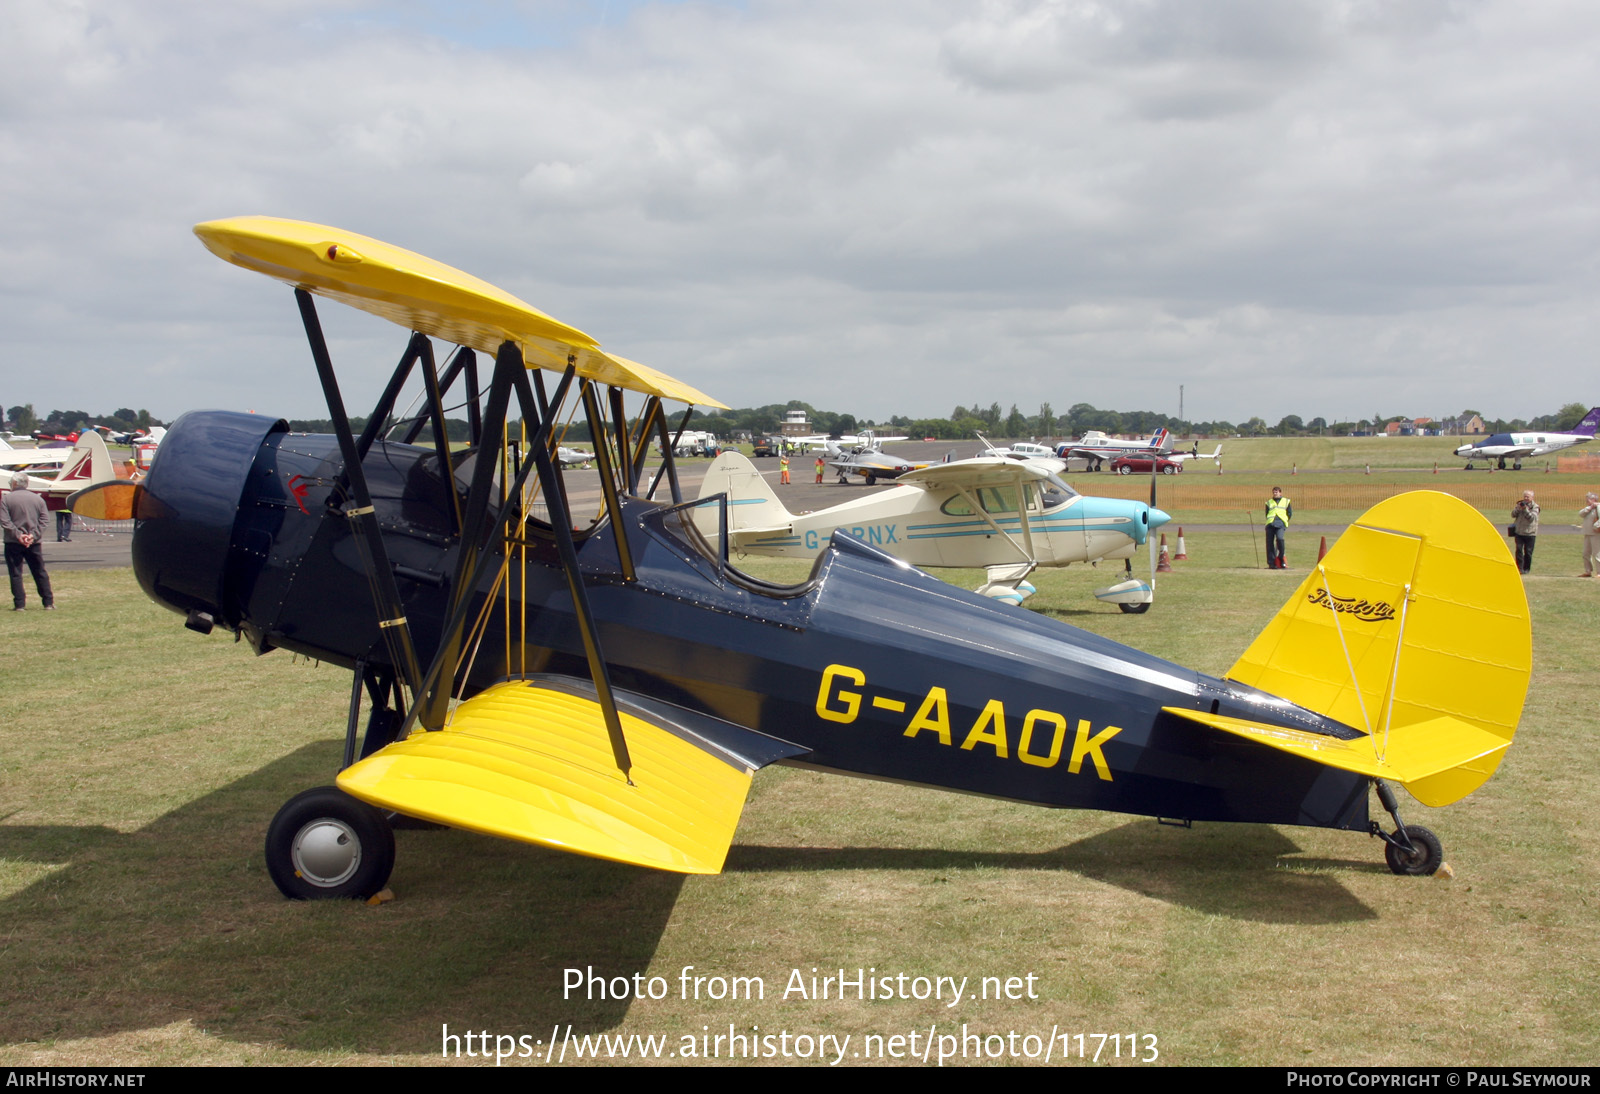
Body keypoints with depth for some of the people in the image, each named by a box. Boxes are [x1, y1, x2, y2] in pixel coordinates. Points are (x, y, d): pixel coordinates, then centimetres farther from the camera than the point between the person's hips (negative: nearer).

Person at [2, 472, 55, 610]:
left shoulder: (6, 499, -3)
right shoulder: (38, 499, 7)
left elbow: (4, 521, -12)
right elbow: (43, 520, 0)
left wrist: (17, 535, -12)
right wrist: (34, 535, -6)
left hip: (13, 543, -3)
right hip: (34, 543, 3)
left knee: (15, 574, 3)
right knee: (40, 573, 9)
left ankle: (19, 604, 0)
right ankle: (49, 603, 9)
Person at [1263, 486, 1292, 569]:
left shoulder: (1286, 501, 17)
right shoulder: (1269, 502, 22)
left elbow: (1290, 513, 16)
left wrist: (1285, 521, 7)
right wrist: (1269, 520, 6)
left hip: (1281, 523, -3)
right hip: (1270, 524, 3)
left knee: (1279, 538, -26)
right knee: (1269, 542, -6)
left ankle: (1281, 559, -8)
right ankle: (1271, 563, 0)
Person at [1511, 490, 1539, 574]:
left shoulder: (1535, 507, -3)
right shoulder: (1520, 504, 8)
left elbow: (1532, 518, -16)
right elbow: (1513, 515, 2)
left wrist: (1525, 509, -28)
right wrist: (1518, 508, -16)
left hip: (1530, 533, -2)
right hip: (1519, 532, 2)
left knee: (1528, 551, 2)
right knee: (1519, 549, -8)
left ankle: (1526, 568, 14)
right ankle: (1519, 568, -6)